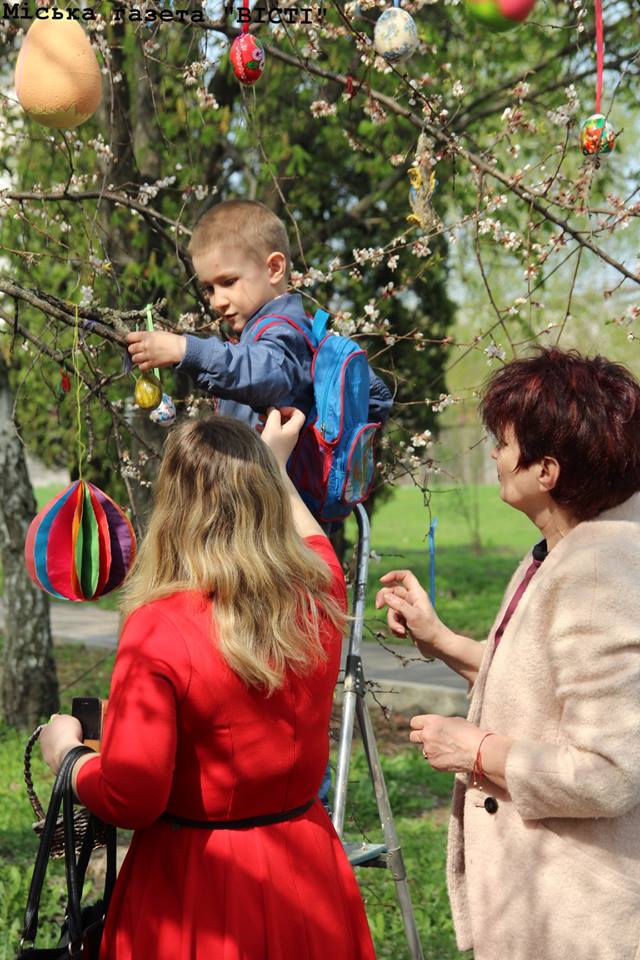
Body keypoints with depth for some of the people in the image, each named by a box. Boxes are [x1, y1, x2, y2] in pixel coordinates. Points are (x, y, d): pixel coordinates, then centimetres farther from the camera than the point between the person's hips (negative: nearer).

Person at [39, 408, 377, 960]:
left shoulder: (159, 630, -22)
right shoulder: (319, 598, -6)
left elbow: (129, 799, -21)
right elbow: (311, 540, 21)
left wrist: (66, 753, -2)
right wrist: (276, 463, 36)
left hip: (197, 893, -5)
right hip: (307, 872, 5)